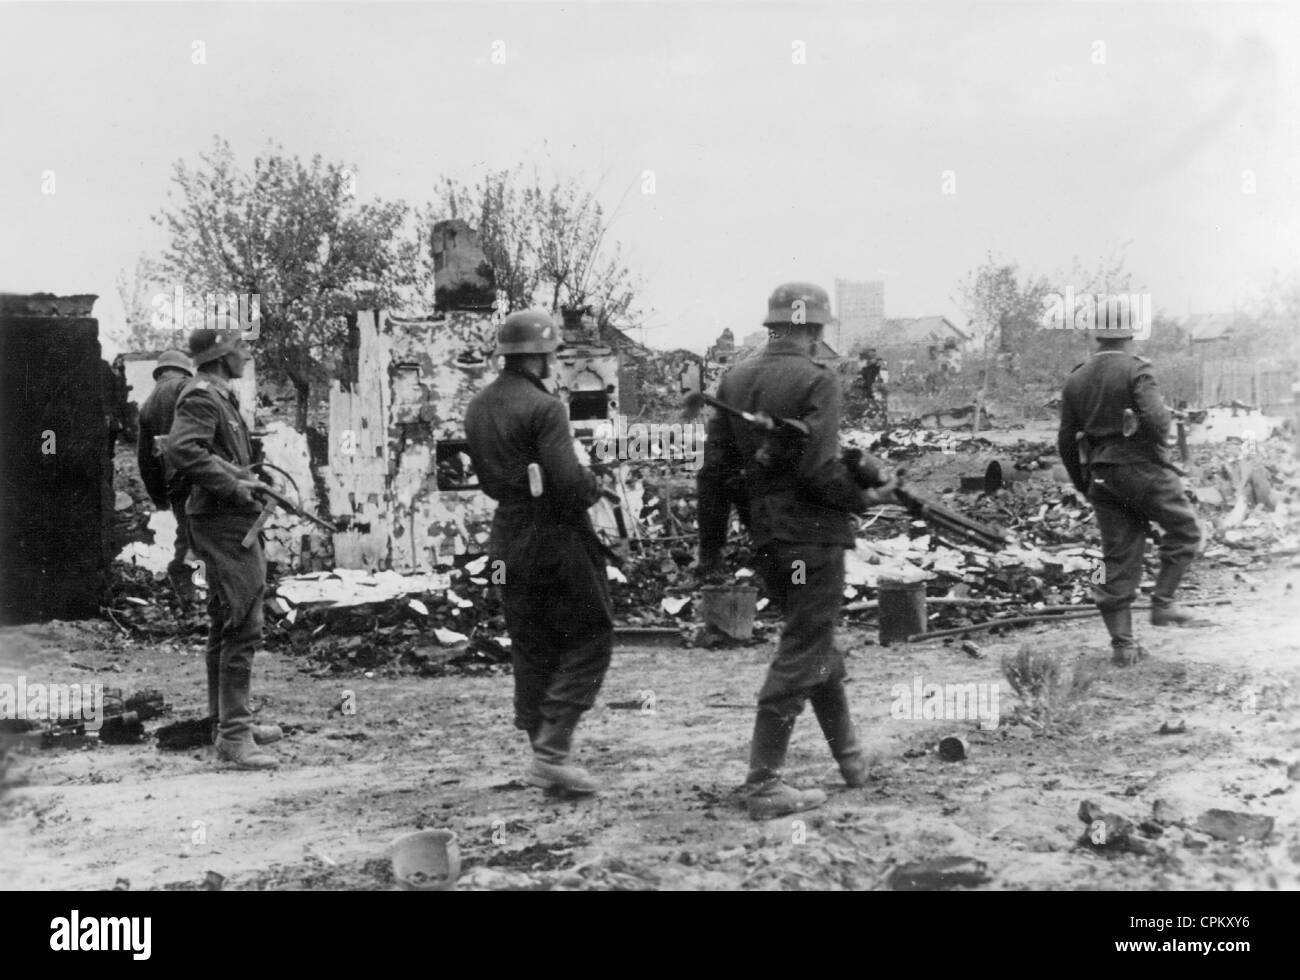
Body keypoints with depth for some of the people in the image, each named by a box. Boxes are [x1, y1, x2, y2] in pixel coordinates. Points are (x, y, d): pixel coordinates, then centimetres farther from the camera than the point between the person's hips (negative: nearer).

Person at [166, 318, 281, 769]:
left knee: (226, 626, 17)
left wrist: (247, 480, 11)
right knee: (242, 627, -12)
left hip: (231, 522, 11)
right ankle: (234, 736, -10)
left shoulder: (220, 396, 18)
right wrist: (233, 485, -23)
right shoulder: (201, 396, -14)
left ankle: (230, 721, 28)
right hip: (223, 524, -11)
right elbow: (182, 450, -28)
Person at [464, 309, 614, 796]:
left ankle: (542, 751, 20)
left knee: (531, 649, 15)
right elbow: (569, 483, -23)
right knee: (589, 641, 2)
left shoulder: (478, 408, 8)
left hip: (508, 539, 8)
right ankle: (551, 750, -6)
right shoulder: (543, 408, -17)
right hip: (557, 538, -8)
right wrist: (595, 485, -4)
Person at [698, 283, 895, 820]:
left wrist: (710, 547, 12)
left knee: (818, 641, 22)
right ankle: (763, 783, -1)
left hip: (765, 535, 7)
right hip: (812, 534, -7)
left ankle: (850, 756, 35)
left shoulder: (734, 379, 7)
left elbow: (714, 469, 7)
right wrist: (862, 498, -3)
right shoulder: (816, 381, -13)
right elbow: (819, 470, -22)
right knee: (801, 655, -1)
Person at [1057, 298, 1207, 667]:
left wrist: (1083, 485, 18)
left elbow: (1066, 440, 10)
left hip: (1101, 476, 6)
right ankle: (1163, 603, 5)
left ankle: (1122, 644, 6)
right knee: (1184, 529, 14)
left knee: (1118, 560, 7)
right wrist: (1156, 443, -1)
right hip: (1141, 468, -6)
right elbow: (1156, 419, -23)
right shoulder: (1136, 370, -9)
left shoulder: (1075, 379, 9)